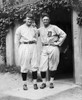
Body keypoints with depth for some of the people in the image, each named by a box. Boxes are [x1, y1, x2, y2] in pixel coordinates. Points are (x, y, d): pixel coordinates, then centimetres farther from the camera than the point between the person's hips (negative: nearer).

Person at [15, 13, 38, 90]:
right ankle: (24, 84, 6)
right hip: (23, 47, -2)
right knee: (24, 66, -1)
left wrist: (33, 46, 11)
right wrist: (20, 49, 2)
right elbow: (17, 41, 6)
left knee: (34, 65, -2)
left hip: (33, 47, 3)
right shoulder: (20, 29, 5)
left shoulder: (34, 29, 13)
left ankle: (35, 83, 4)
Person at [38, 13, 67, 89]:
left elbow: (63, 35, -1)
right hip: (44, 48, 3)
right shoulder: (40, 29, 14)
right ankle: (43, 82, 8)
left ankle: (51, 82, 13)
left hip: (53, 48, -3)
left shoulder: (54, 27, 2)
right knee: (42, 66, -4)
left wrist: (58, 43, -5)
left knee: (52, 66, 3)